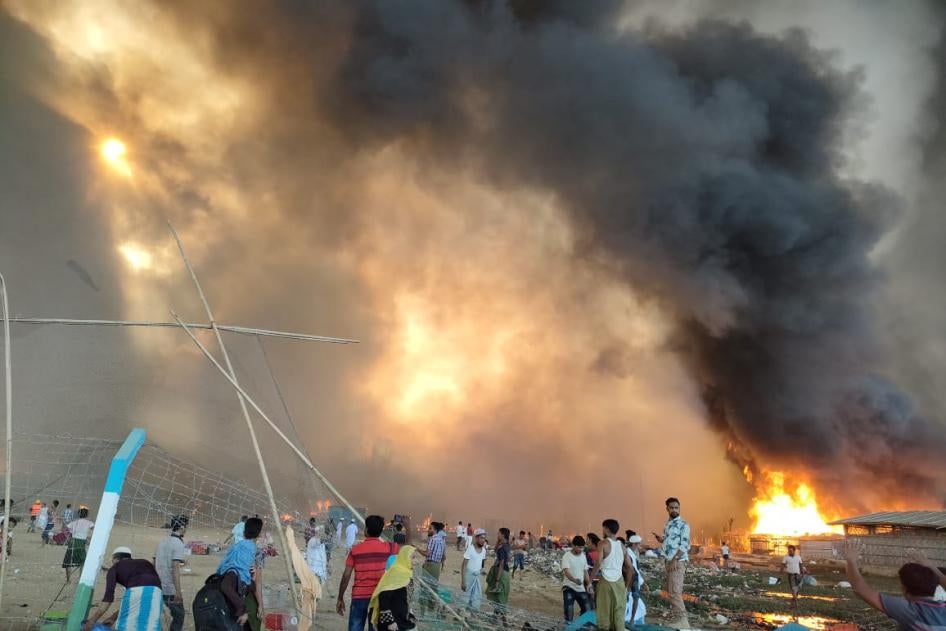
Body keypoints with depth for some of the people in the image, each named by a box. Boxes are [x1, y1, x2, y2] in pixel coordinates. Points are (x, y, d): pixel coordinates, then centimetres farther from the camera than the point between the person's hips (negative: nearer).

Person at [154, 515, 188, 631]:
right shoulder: (178, 544, -14)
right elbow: (175, 569, -20)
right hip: (171, 589, -7)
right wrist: (178, 592, -20)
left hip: (159, 587, 7)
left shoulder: (162, 541, 9)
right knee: (179, 617, 6)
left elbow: (154, 564, 14)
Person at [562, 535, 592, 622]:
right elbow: (566, 571, -29)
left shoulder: (583, 556, 6)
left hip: (581, 588, 6)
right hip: (569, 587, -6)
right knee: (569, 610, -7)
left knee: (586, 609, 8)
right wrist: (575, 580, -47)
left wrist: (588, 583, 0)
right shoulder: (567, 556, -15)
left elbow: (585, 571, 15)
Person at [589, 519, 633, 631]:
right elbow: (629, 568, 12)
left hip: (606, 581, -4)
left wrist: (590, 579, -8)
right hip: (619, 581, 4)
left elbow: (598, 563, -16)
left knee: (605, 611, 7)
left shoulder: (603, 543, -5)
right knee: (619, 612, 10)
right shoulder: (621, 545, 10)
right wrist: (627, 585, 21)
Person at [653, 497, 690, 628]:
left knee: (675, 591, -11)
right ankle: (677, 617, 16)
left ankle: (682, 620, -7)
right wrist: (661, 539, 6)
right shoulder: (667, 524, 15)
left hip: (678, 561, -8)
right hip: (668, 561, 9)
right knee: (671, 590, 10)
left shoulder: (683, 524, -9)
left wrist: (675, 560, -22)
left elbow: (684, 545, -16)